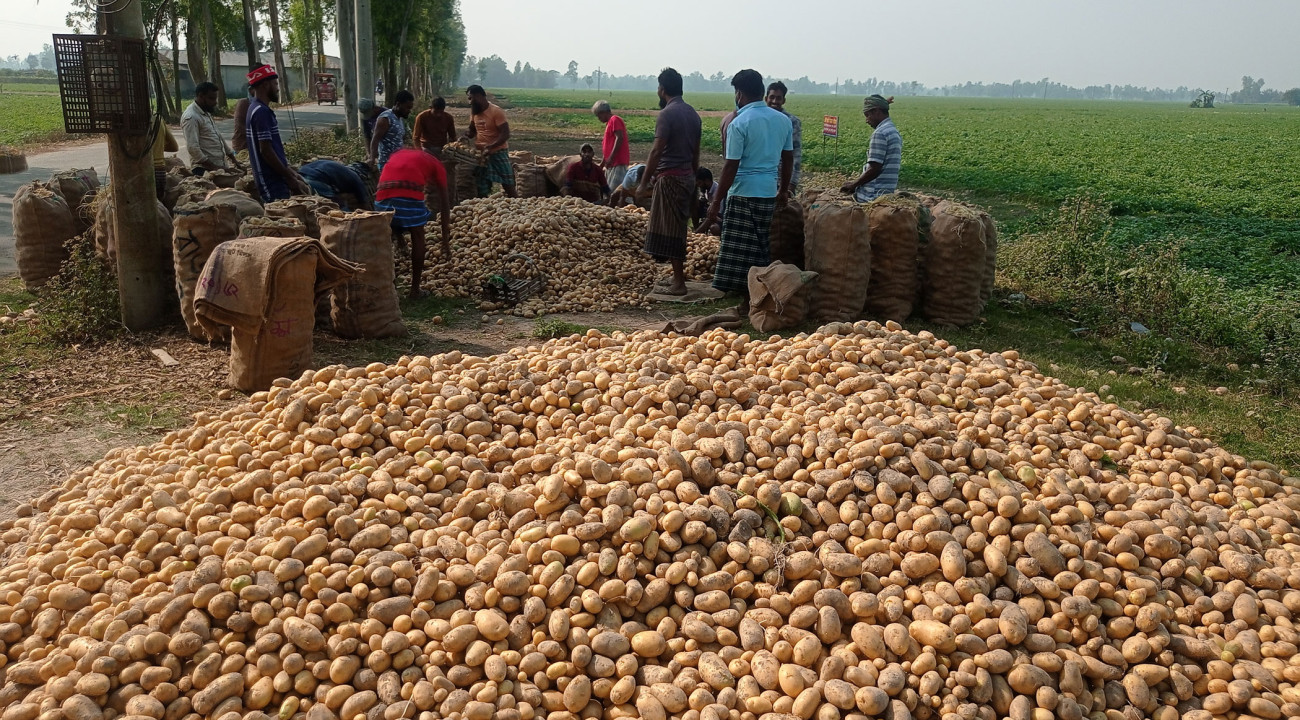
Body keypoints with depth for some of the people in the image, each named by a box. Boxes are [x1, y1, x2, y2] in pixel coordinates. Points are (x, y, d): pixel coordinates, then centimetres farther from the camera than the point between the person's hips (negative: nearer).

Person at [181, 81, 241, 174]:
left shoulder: (206, 113, 17)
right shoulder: (190, 117, -14)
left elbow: (218, 136, 25)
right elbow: (192, 148, -21)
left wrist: (233, 159, 22)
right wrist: (213, 167, -21)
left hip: (221, 166, 9)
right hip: (204, 169, -9)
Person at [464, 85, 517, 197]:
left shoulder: (496, 112, -14)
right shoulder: (474, 112, 7)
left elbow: (505, 134, -20)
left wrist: (490, 146, -32)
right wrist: (466, 135, -4)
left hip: (498, 153, -6)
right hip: (481, 155, 6)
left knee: (508, 186, -5)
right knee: (482, 192, 6)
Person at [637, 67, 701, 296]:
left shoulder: (667, 114, -14)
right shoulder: (693, 113, 11)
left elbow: (657, 151, -18)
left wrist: (644, 182, -14)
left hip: (670, 177, -8)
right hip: (687, 176, 8)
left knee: (669, 231, -4)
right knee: (679, 228, 15)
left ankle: (679, 283, -3)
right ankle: (678, 275, 22)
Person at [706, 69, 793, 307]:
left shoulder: (740, 123, -12)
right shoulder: (783, 120, 7)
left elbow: (731, 166, -14)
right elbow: (788, 159, 13)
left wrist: (716, 200, -10)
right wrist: (784, 189, 25)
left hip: (744, 192, -7)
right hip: (770, 191, 7)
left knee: (742, 250, 1)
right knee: (760, 248, 16)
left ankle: (748, 302, 3)